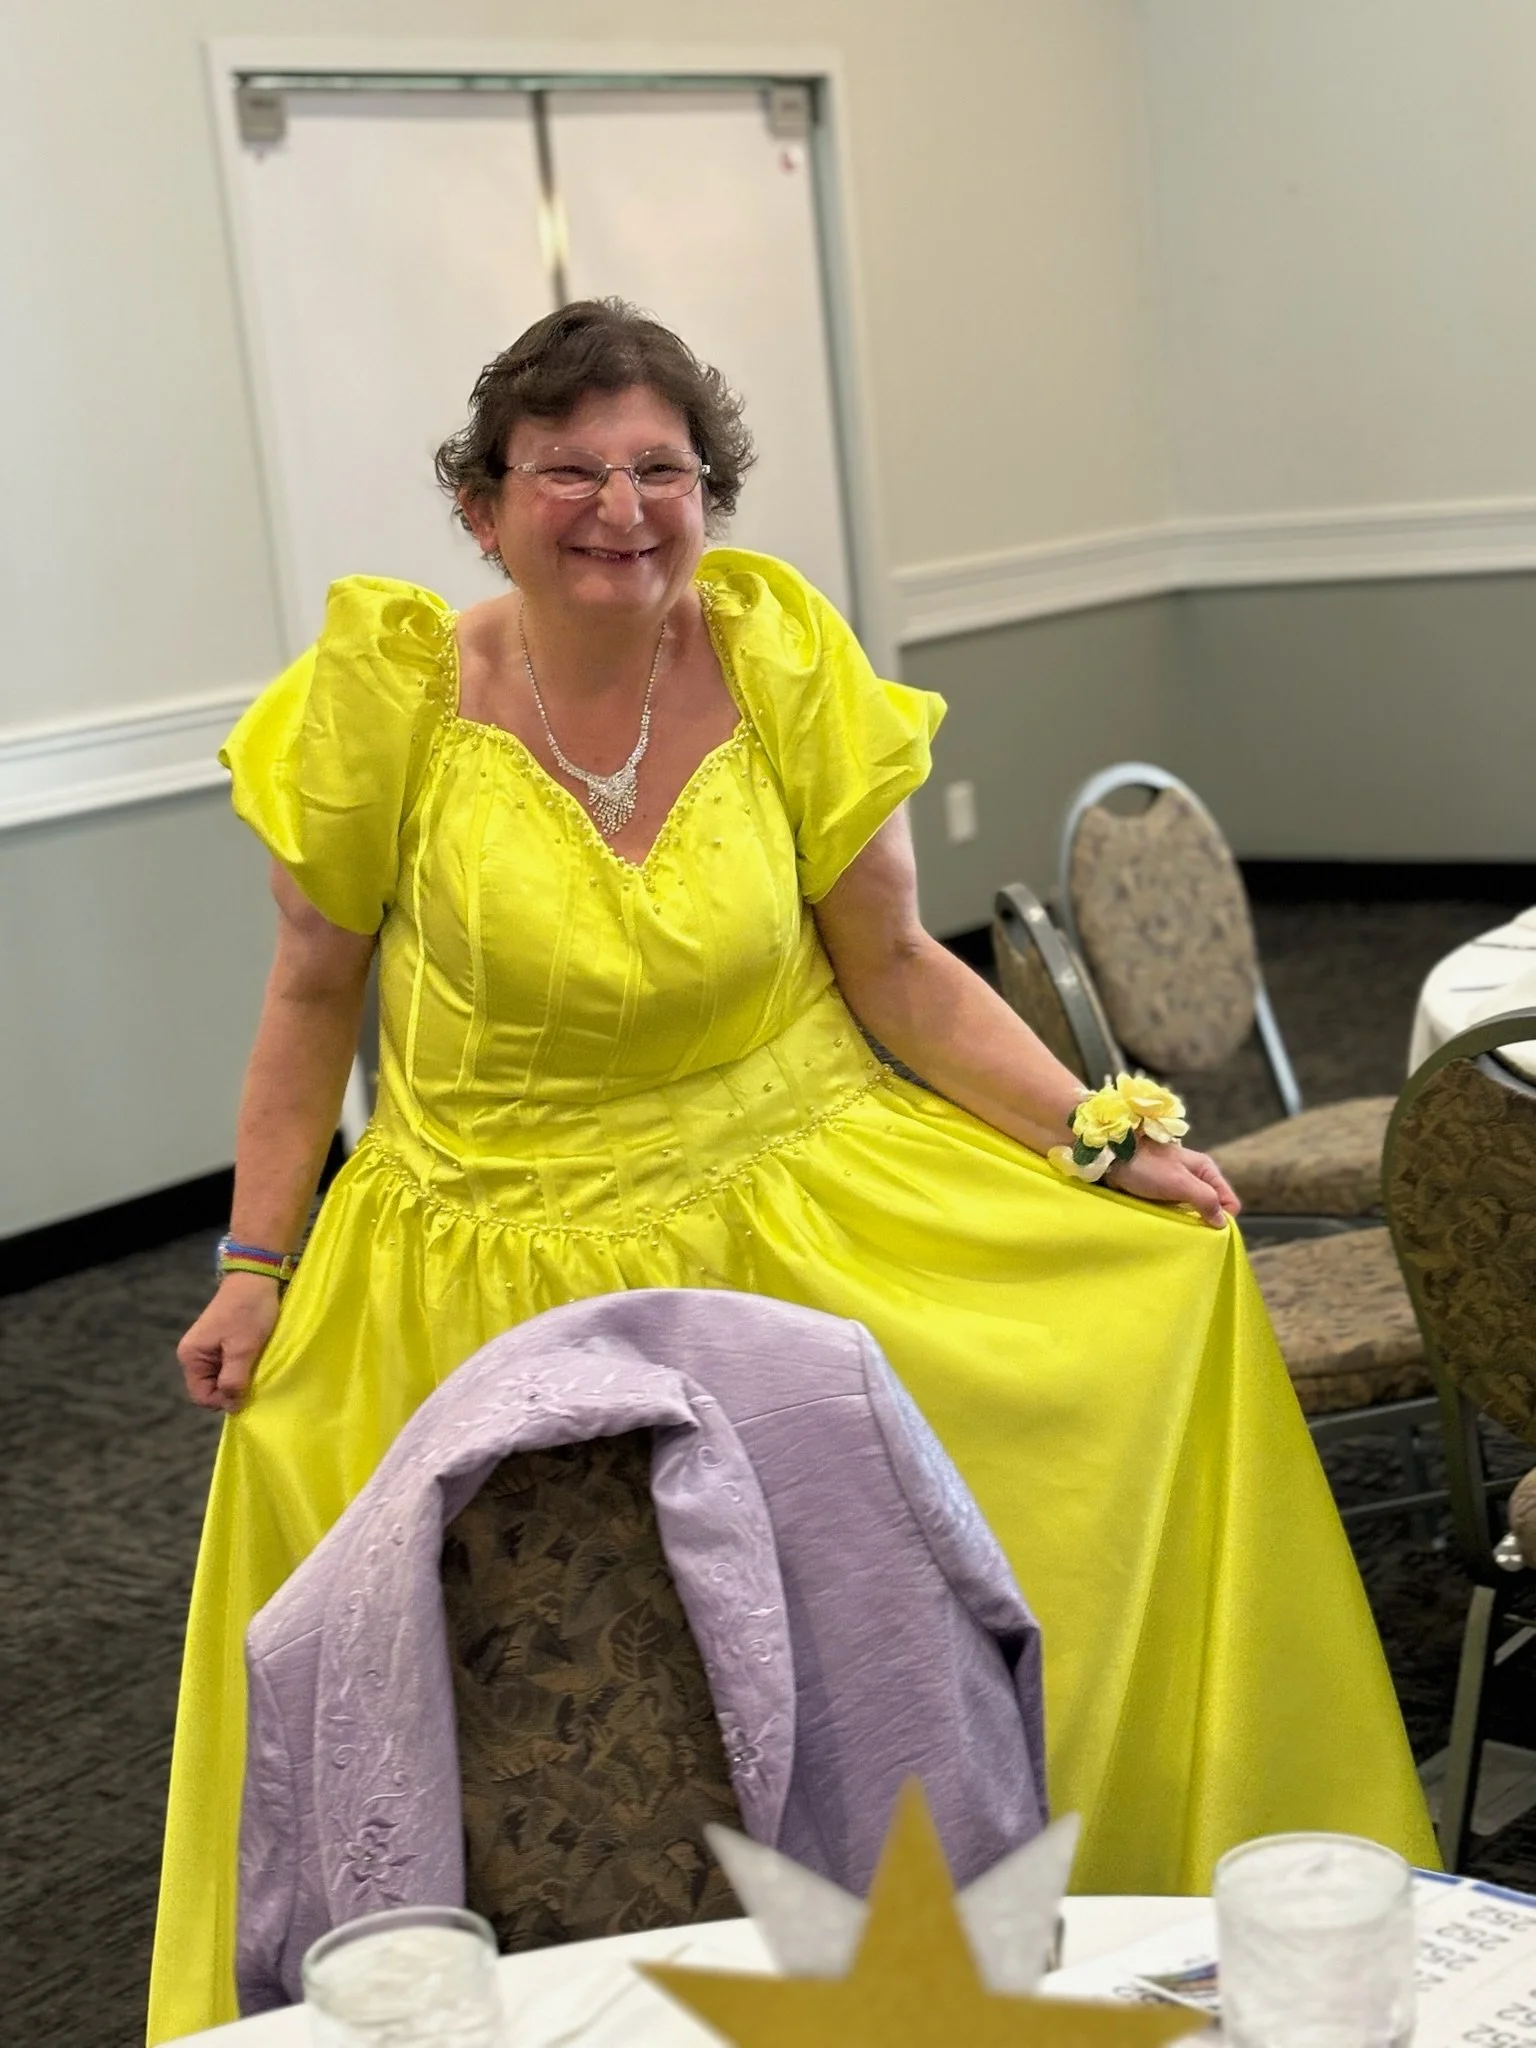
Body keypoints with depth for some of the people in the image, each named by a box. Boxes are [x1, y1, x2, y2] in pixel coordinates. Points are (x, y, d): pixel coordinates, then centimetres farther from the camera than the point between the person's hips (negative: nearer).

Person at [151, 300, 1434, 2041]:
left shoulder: (782, 668, -8)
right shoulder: (390, 692, -10)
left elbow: (898, 972, -1)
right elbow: (313, 996, 1)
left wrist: (1106, 1145, -7)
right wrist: (256, 1266, -1)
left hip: (803, 1221, 1)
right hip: (493, 1276, 0)